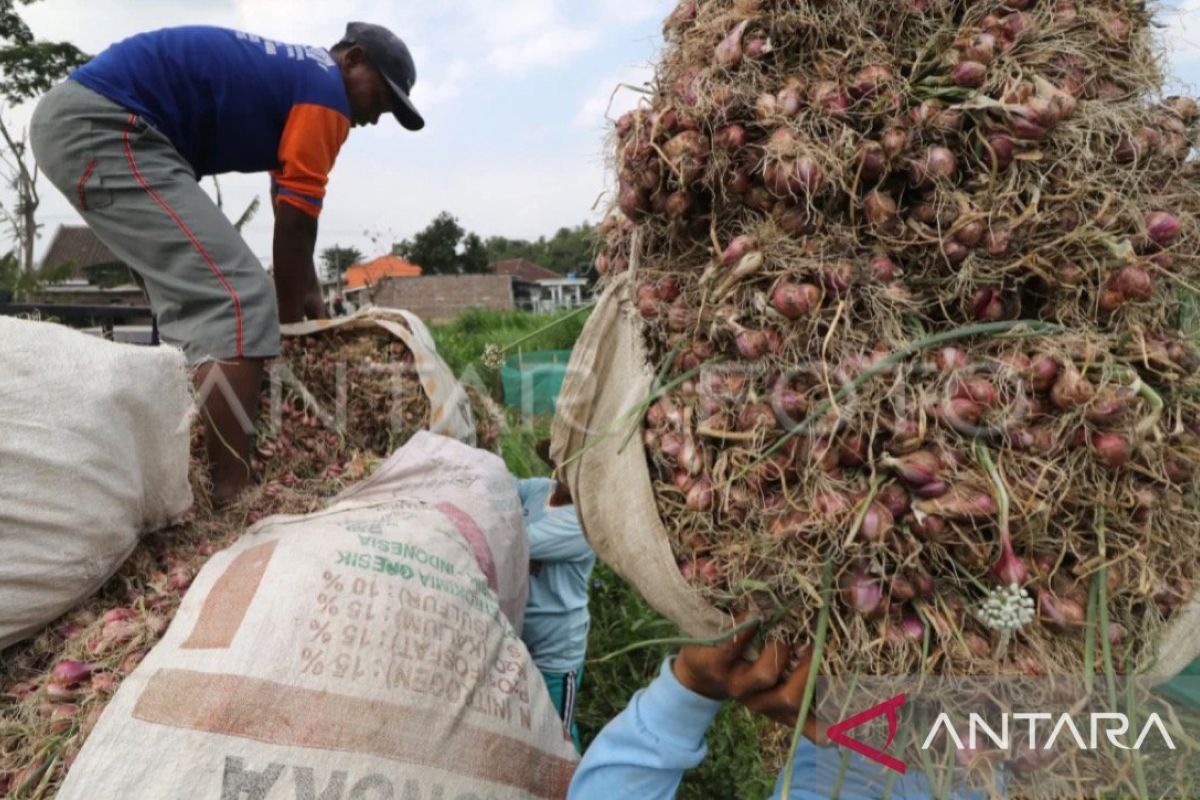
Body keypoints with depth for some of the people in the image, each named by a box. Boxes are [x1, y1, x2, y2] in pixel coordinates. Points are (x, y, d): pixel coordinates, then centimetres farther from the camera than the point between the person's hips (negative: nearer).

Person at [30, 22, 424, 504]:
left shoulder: (290, 75, 22)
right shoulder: (326, 91, -7)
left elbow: (290, 224, 25)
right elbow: (294, 228, -7)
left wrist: (313, 305, 28)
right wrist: (292, 325, 4)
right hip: (101, 125, -11)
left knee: (200, 301, 15)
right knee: (239, 300, -16)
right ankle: (231, 498, -20)